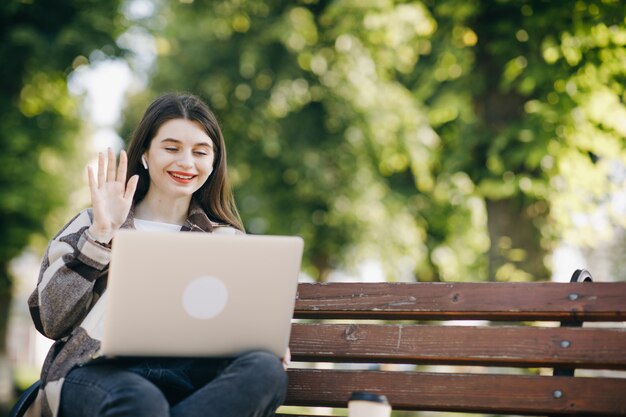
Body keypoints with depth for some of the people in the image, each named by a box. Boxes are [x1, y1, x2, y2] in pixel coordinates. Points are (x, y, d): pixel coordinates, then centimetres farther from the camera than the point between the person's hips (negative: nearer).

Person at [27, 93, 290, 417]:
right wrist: (101, 234, -1)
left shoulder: (226, 239, 23)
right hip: (99, 368, -4)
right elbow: (52, 321, 5)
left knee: (264, 369, -32)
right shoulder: (91, 226, 16)